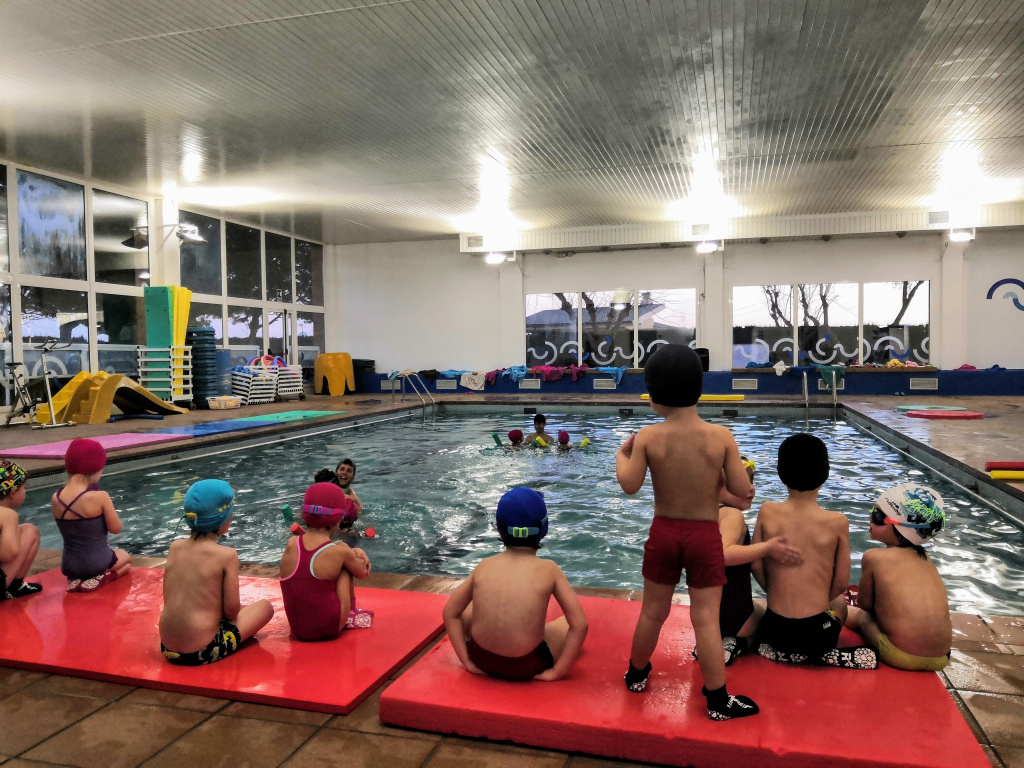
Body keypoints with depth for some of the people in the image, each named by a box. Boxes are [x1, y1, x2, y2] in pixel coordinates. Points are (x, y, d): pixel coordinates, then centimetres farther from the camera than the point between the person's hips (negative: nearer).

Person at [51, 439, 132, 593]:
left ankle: (75, 580, 10)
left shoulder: (55, 498, -6)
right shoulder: (100, 496, -23)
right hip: (97, 562, -5)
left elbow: (69, 528, 9)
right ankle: (101, 578, 2)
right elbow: (115, 528, -11)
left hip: (69, 565, 5)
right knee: (126, 558, 32)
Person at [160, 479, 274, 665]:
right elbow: (232, 610, -12)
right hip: (202, 652, -7)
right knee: (265, 606, 12)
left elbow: (168, 599, 8)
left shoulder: (175, 547, 2)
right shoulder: (227, 555, -15)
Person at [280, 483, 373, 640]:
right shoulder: (339, 552, -17)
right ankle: (350, 613, 20)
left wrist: (354, 553, 9)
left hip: (298, 629, 5)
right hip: (330, 628, -5)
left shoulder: (291, 544, -6)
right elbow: (363, 573, 2)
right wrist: (354, 554, 19)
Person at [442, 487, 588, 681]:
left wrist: (467, 661, 7)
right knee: (569, 621, 22)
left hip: (481, 660, 2)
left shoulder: (484, 566, -2)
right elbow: (580, 625, -11)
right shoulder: (548, 569, -8)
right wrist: (556, 671, -4)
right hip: (526, 667, -2)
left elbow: (450, 613, 4)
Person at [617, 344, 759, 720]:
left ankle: (636, 674, 37)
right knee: (706, 619, 6)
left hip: (663, 533, 1)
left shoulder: (648, 438, -13)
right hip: (705, 535, -1)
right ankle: (718, 700, 15)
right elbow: (742, 490, -11)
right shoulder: (721, 436, -13)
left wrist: (621, 455, 5)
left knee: (653, 611, 16)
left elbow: (629, 485, -13)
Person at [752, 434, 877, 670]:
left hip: (776, 628, 1)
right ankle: (822, 653, 9)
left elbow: (756, 566, -2)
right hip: (817, 630, 0)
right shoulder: (837, 522, -11)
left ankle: (782, 651, 9)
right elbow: (841, 584, -3)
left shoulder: (767, 512, -9)